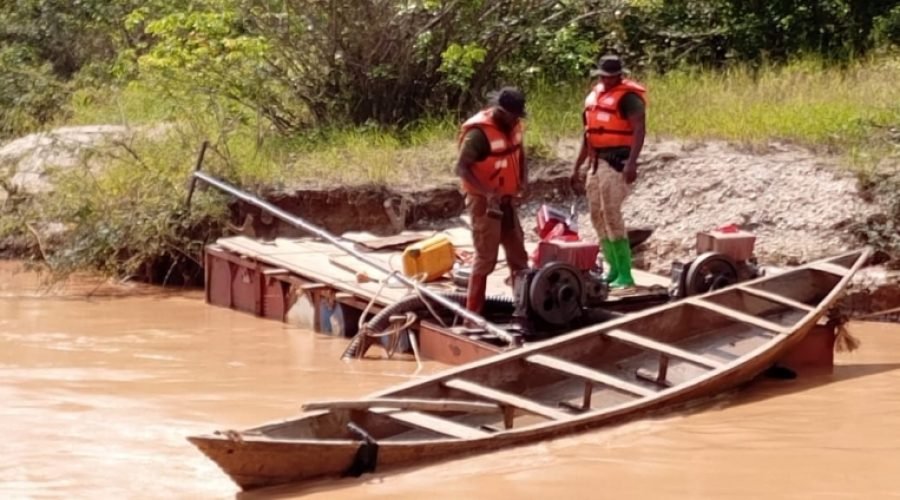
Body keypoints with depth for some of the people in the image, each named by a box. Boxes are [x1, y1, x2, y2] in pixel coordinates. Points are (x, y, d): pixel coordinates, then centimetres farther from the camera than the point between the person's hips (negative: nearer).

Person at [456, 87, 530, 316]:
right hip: (484, 202, -8)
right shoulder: (479, 132, -22)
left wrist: (523, 179, 2)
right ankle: (473, 314, 2)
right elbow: (462, 168, -24)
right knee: (486, 258, -5)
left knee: (518, 254, 12)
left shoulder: (513, 125, 2)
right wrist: (487, 193, -33)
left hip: (506, 200, 8)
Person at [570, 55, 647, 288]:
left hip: (617, 161, -9)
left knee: (611, 214, -15)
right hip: (597, 162, 9)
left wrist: (632, 162, -33)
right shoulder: (595, 95, 16)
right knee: (598, 216, 8)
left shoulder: (628, 97, -10)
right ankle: (614, 270, 15)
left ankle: (625, 275, -13)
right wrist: (577, 167, 23)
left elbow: (639, 129, -21)